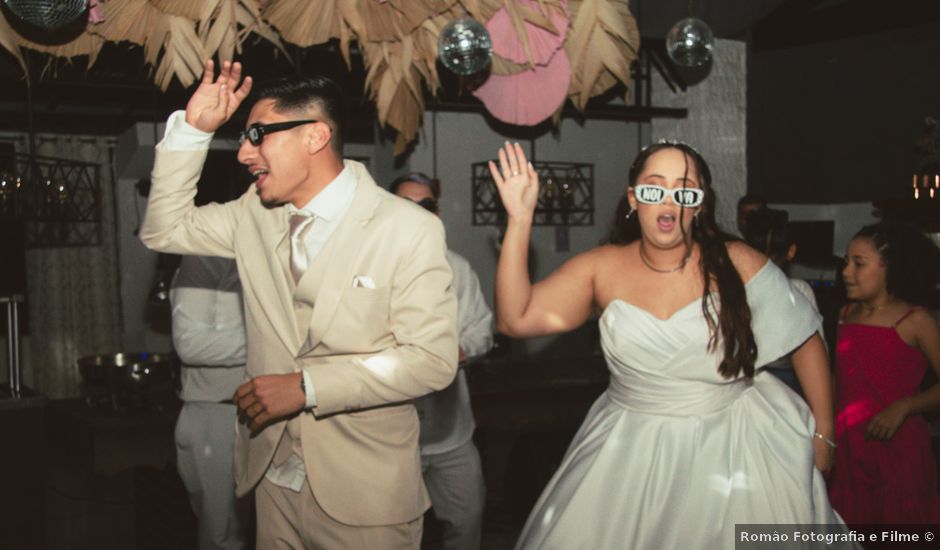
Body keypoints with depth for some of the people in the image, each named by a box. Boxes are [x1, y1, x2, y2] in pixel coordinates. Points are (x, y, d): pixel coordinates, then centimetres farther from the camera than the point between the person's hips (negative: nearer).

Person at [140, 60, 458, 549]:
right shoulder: (256, 214, 5)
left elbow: (431, 359, -17)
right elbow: (164, 230, 12)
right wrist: (192, 129, 1)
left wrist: (307, 386, -20)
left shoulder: (410, 230, -13)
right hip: (274, 479, 5)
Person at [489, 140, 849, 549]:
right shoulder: (601, 269, -4)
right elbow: (515, 319, -13)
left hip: (734, 444, -1)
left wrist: (823, 433, 1)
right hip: (633, 453, 2)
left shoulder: (736, 263, -9)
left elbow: (806, 341, 0)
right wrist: (519, 220, -18)